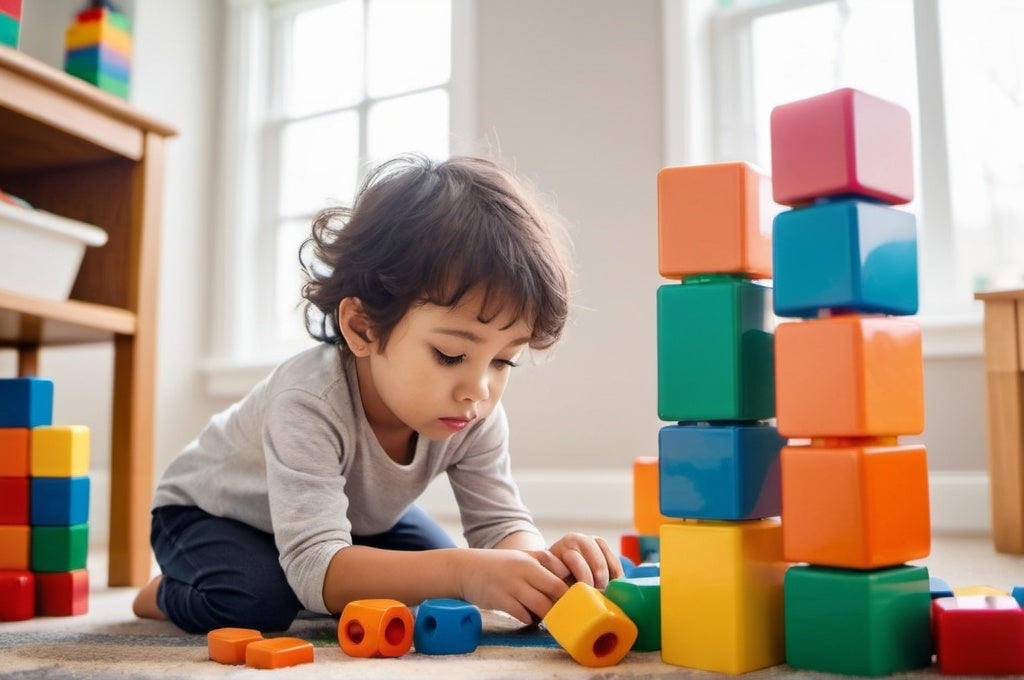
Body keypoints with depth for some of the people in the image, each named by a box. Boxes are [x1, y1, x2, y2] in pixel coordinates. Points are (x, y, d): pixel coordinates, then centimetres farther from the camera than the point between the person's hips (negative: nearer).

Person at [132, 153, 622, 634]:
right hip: (210, 511, -6)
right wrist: (462, 571, -62)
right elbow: (316, 568, -49)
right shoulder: (309, 403, -44)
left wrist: (539, 558, -46)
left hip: (359, 516, 6)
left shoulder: (476, 415, -25)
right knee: (254, 601, -34)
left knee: (439, 587, -11)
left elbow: (500, 523, -20)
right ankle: (171, 593, 1)